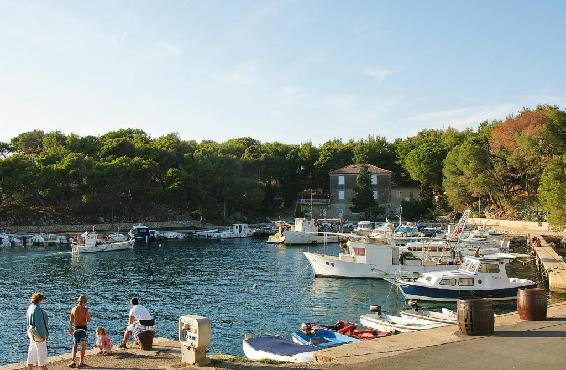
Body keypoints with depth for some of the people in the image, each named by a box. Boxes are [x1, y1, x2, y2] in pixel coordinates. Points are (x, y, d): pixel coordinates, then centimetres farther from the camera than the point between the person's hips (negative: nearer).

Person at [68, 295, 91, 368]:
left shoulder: (73, 309, 0)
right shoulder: (85, 309, -12)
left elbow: (71, 321, 4)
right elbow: (88, 320, -13)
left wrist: (70, 329, 14)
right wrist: (88, 314, 4)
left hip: (76, 328, 3)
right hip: (83, 328, -3)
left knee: (75, 345, 13)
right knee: (83, 345, 8)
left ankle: (73, 361, 5)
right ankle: (81, 361, 10)